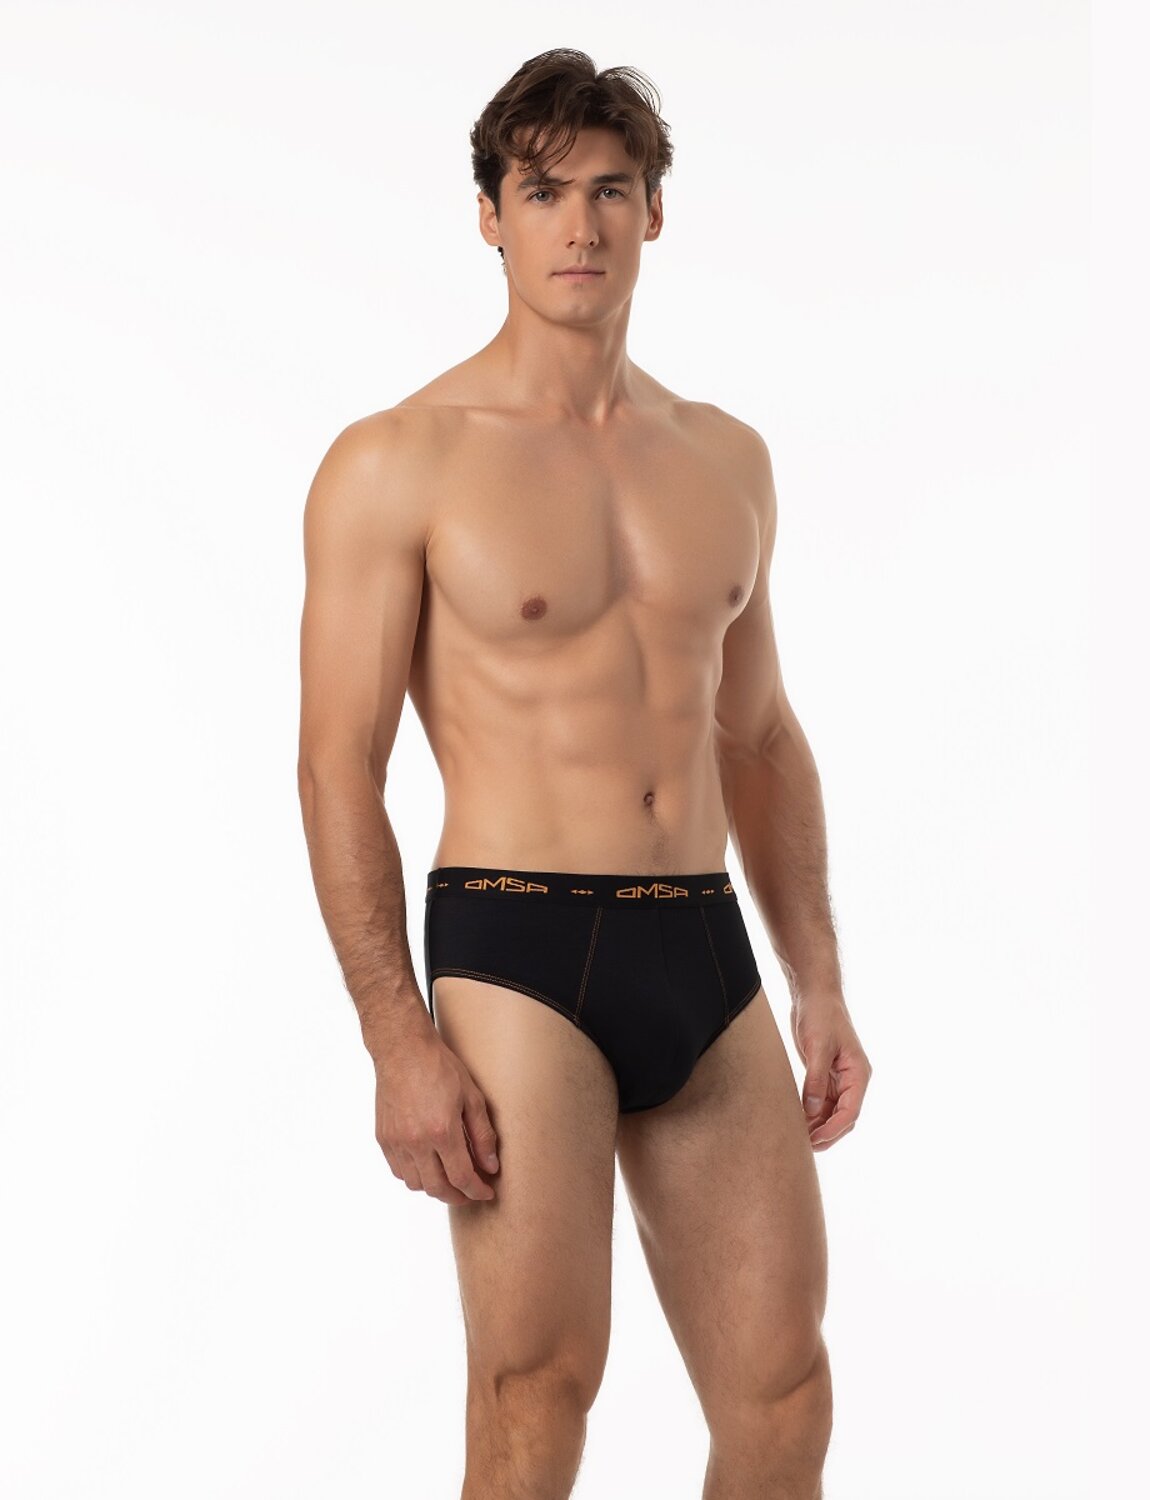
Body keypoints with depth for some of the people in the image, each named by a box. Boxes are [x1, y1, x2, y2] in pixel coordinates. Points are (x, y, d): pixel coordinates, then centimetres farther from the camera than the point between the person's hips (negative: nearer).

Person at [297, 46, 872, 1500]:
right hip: (518, 954, -5)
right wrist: (399, 1043, -14)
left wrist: (820, 986, 13)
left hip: (708, 955, 5)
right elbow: (337, 767, -7)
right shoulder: (398, 464, -4)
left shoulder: (725, 458, 13)